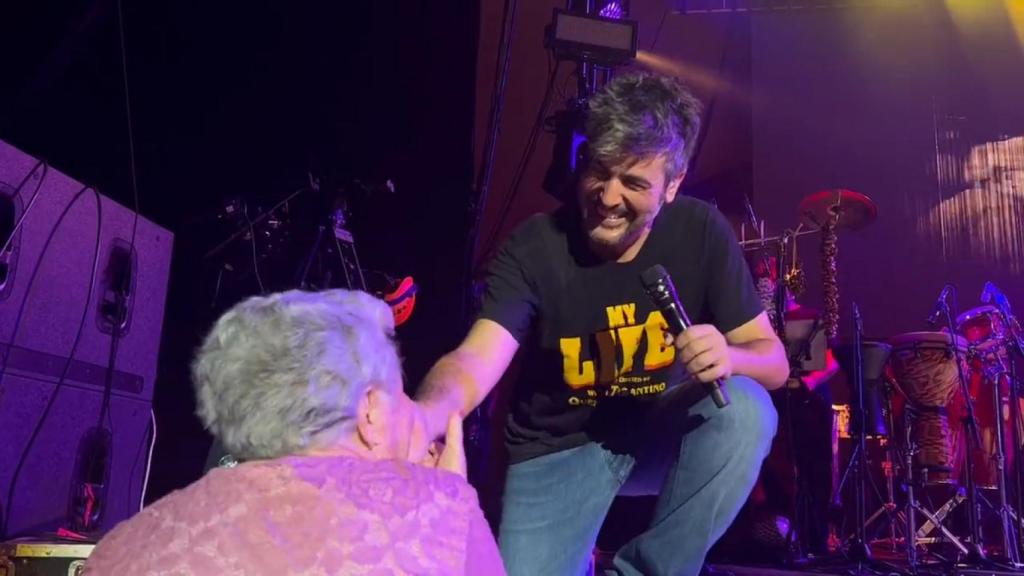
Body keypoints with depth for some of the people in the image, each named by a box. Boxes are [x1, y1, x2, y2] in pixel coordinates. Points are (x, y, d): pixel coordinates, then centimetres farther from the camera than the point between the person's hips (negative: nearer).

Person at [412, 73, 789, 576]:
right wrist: (424, 416, -57)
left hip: (661, 432, 2)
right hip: (559, 447, -1)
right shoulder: (536, 247, -20)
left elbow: (774, 359, -9)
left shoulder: (701, 231, -12)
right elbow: (475, 360, -34)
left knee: (746, 409, -27)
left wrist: (728, 356, -34)